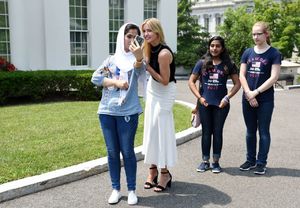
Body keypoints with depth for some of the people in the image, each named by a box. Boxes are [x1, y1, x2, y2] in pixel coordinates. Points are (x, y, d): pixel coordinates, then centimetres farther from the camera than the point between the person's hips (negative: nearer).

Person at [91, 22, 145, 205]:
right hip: (107, 111, 3)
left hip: (128, 112, -3)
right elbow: (95, 78, 2)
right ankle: (116, 189, 20)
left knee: (127, 151, 0)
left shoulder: (137, 58, 3)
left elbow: (140, 71, -21)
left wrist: (139, 57, -42)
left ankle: (132, 190, 13)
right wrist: (116, 82, -10)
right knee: (112, 152, 8)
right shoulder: (112, 59, 11)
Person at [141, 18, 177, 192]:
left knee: (161, 130, -4)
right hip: (153, 90, 9)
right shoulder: (149, 48, 0)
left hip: (165, 93, -8)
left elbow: (165, 81, -22)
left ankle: (165, 173, 9)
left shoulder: (164, 53, -25)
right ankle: (153, 169, 21)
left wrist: (148, 67, -19)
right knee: (151, 129, 10)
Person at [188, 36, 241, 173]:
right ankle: (205, 162, 18)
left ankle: (216, 162, 17)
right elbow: (191, 81, 5)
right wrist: (199, 97, -5)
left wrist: (227, 98, -8)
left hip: (221, 104, 0)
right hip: (205, 103, 1)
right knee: (206, 132, 7)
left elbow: (237, 83, 4)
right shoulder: (202, 63, 4)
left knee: (217, 132, 6)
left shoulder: (228, 64, 3)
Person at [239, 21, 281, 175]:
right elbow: (242, 75, 3)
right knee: (250, 131, 12)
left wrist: (256, 92, -14)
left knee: (263, 131, 4)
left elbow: (273, 77, -11)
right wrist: (249, 94, -9)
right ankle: (251, 160, 24)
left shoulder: (274, 53, -3)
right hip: (248, 99, 4)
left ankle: (261, 163, 13)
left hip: (265, 100, -4)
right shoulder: (247, 53, 8)